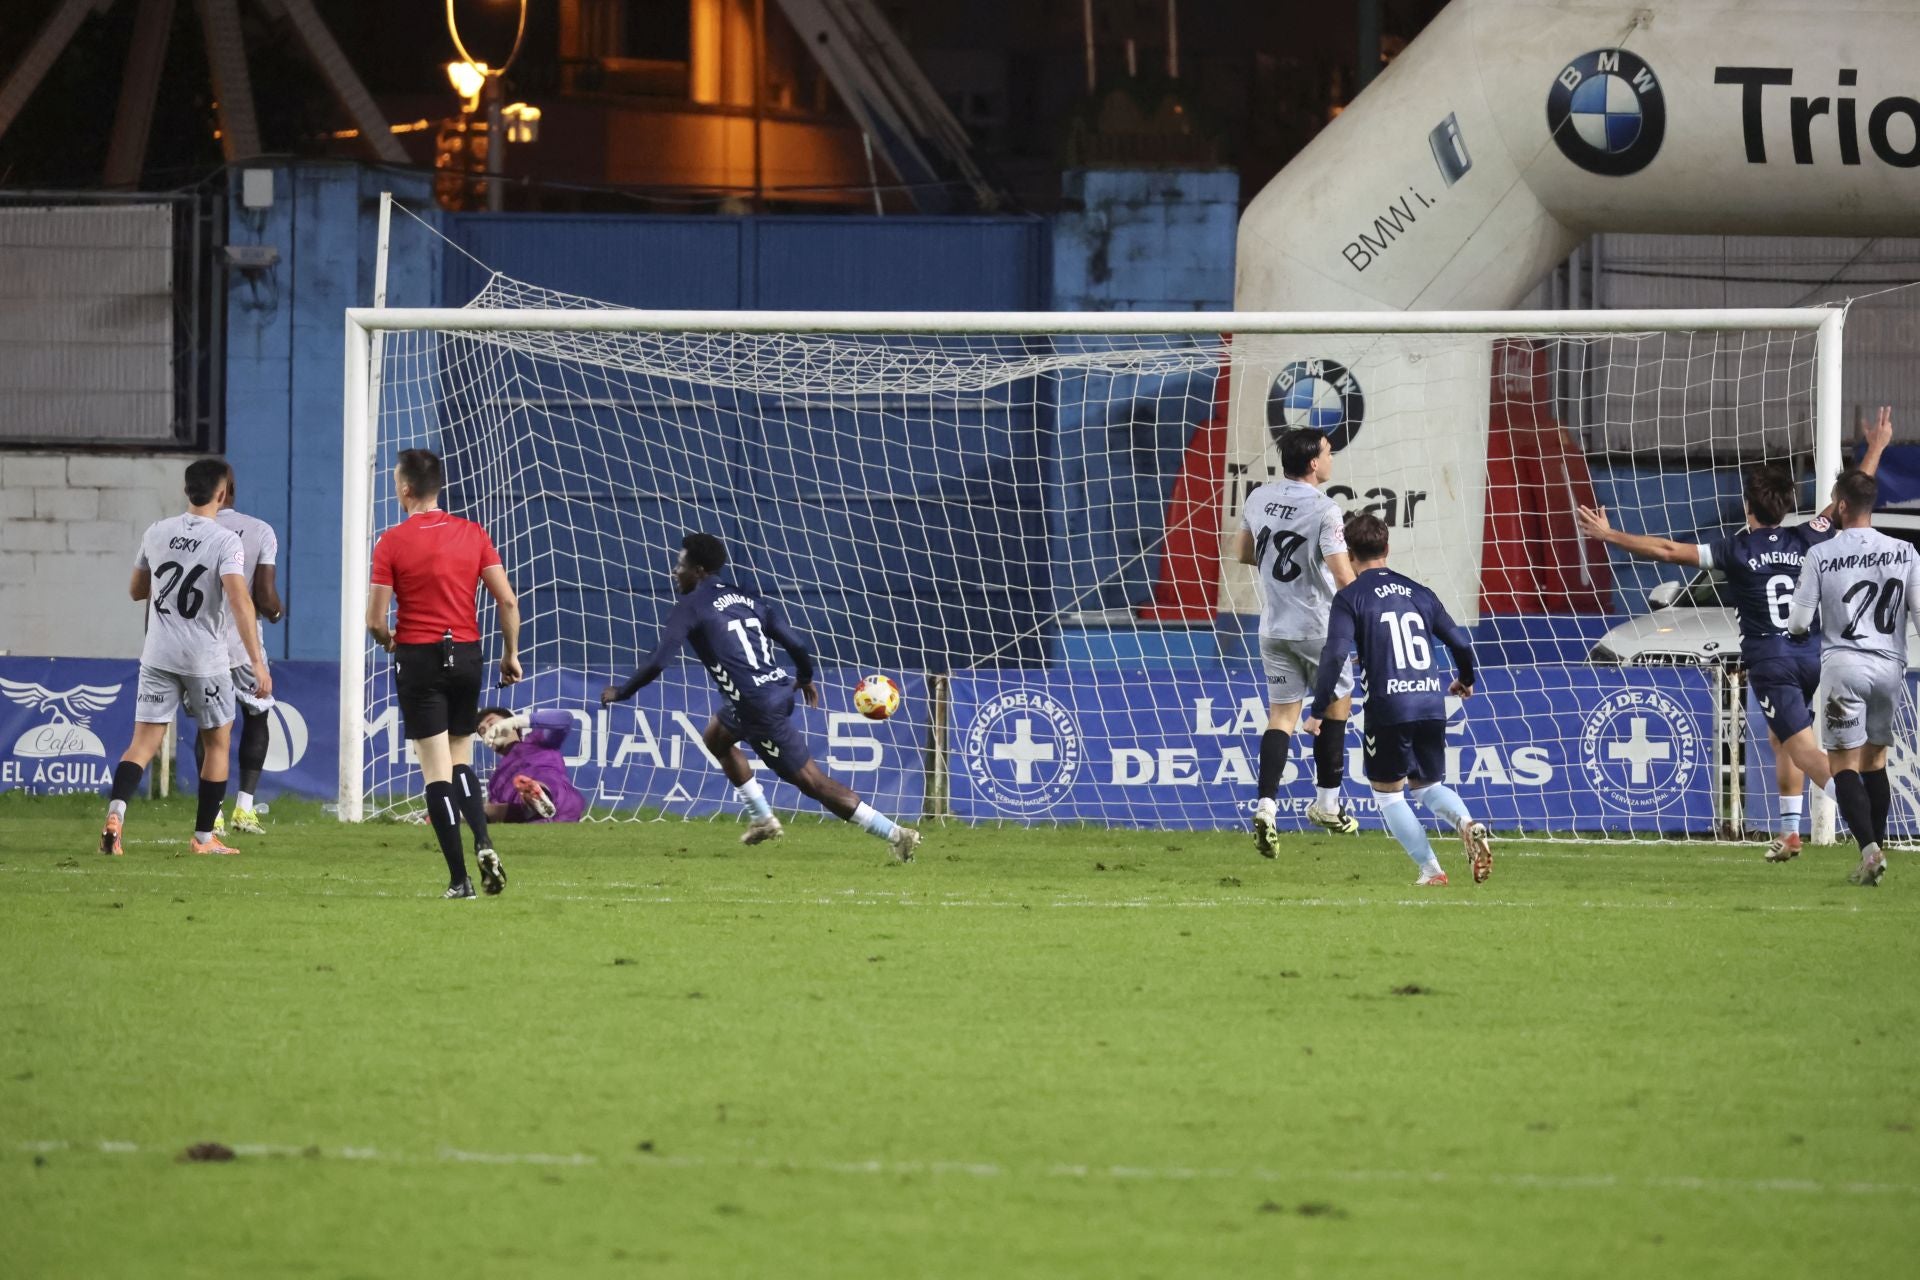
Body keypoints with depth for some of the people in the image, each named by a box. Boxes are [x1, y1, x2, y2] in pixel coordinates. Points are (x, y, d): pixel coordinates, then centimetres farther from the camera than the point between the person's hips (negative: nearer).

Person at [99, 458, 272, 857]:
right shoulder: (225, 541, -11)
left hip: (158, 657, 3)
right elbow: (240, 601, -22)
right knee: (218, 742, 16)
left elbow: (136, 590, 17)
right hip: (205, 660, -3)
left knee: (143, 743, 1)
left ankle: (116, 809, -25)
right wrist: (258, 663, -23)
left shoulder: (156, 533, 4)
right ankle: (204, 837, 19)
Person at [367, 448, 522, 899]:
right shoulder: (472, 535, 2)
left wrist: (388, 640, 13)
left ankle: (459, 878, -7)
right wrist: (511, 653, 12)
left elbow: (376, 620, -9)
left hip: (418, 659, -4)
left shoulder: (392, 542, -8)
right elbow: (508, 600, 0)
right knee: (460, 761, 19)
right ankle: (483, 842, -5)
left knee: (437, 771, -2)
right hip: (467, 655, 4)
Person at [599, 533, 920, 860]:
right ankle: (762, 819, 31)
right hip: (779, 689, 9)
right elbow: (796, 645, 10)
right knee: (715, 736, 32)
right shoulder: (747, 597, 14)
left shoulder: (691, 607, -5)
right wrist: (805, 678, 31)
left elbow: (657, 663, -10)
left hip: (759, 707, -9)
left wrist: (621, 692, 6)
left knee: (812, 782, -4)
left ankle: (896, 835, -7)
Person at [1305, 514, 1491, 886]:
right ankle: (1467, 824, -11)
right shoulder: (1418, 593, 14)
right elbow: (1460, 643, 16)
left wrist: (1318, 712, -7)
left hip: (1388, 707, -4)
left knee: (1388, 792, 13)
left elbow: (1335, 655, -13)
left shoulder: (1350, 598, -1)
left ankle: (1430, 869, 3)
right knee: (1427, 786, 20)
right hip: (1432, 705, 4)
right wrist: (1465, 680, 38)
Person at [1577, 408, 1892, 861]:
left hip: (1770, 660, -5)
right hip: (1812, 654, 5)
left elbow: (1667, 550, -9)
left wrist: (1609, 535, -2)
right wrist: (1876, 449, 25)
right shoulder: (1806, 541, 3)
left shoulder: (1736, 549, -7)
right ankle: (1789, 833, 20)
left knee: (1802, 748, -11)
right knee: (1780, 737, 23)